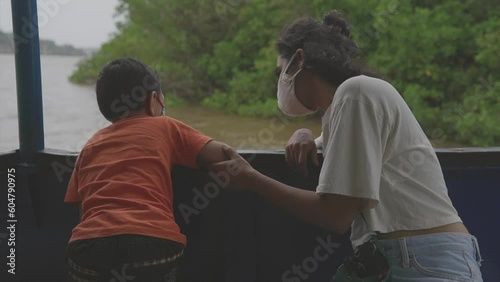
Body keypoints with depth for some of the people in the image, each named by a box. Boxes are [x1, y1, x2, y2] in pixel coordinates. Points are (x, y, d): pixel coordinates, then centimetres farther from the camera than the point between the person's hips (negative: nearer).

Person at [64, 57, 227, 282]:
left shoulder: (90, 146, 25)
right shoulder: (165, 127, 15)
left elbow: (76, 203, 22)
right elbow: (224, 156, 8)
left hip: (88, 246, 3)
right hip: (152, 243, -3)